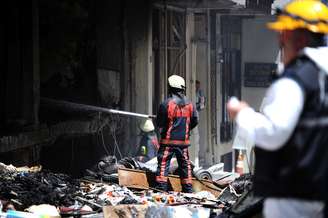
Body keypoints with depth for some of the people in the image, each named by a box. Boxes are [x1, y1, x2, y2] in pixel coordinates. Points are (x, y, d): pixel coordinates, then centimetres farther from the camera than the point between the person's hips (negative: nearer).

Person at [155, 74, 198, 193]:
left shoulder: (166, 104, -12)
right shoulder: (189, 104, 1)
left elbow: (159, 123, -5)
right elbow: (195, 120, 6)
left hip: (168, 140, -4)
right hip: (184, 141, 4)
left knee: (163, 163, 0)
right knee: (185, 165, 12)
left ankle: (161, 187, -6)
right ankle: (188, 189, 15)